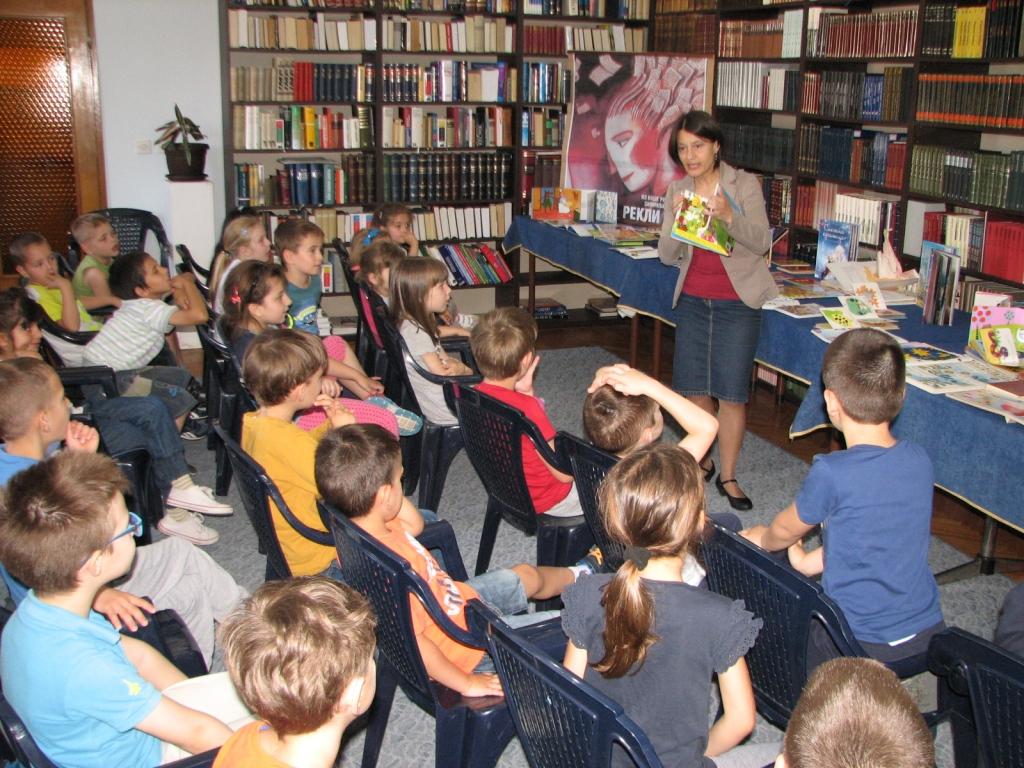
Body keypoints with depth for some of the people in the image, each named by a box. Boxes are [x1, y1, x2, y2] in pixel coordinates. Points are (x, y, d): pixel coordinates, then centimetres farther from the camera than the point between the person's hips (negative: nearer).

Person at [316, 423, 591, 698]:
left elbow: (414, 525, 5)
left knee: (527, 575, 31)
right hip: (469, 643, -9)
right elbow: (413, 644, -38)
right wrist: (467, 683, -24)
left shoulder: (359, 526, -13)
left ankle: (578, 575, 61)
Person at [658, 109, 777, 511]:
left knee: (731, 391, -3)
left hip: (737, 301, -3)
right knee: (694, 386, 7)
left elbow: (762, 242, -13)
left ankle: (728, 476, 8)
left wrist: (728, 216, -29)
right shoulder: (678, 190, 3)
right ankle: (701, 460, 26)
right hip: (693, 300, 4)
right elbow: (667, 255, 1)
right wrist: (678, 219, -17)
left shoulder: (743, 184, -7)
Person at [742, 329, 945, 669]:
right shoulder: (920, 461, -5)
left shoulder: (831, 473, -23)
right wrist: (812, 561, 20)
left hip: (863, 643, -6)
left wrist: (762, 539, 21)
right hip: (927, 629, 6)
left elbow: (786, 530, -1)